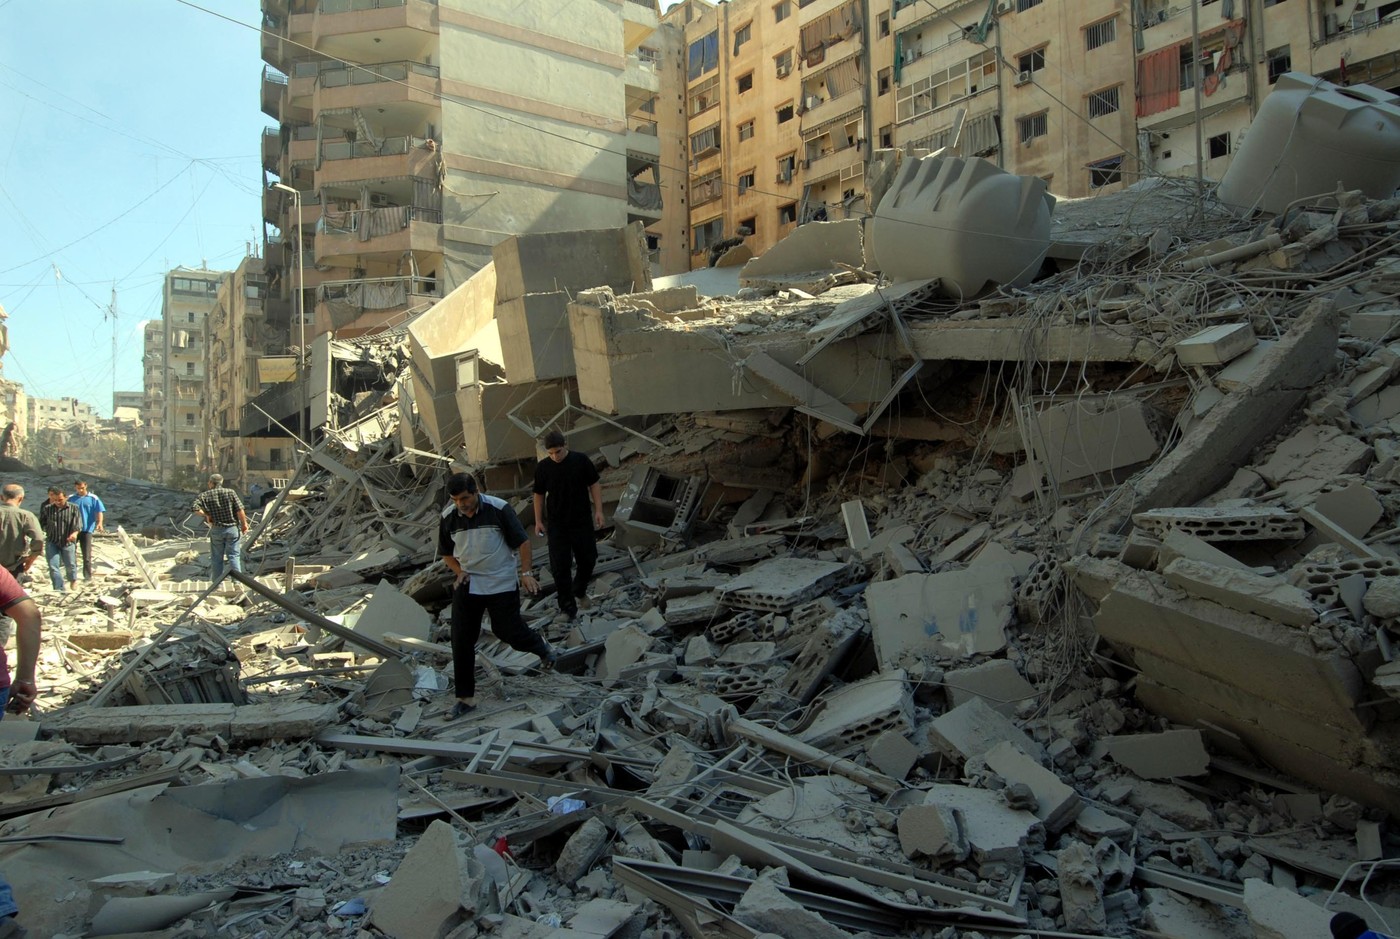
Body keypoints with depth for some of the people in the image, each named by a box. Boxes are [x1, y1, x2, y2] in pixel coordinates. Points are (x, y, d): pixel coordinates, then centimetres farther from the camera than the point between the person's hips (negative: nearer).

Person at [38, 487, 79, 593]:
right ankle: (60, 588, 0)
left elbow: (77, 524, -12)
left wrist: (75, 533, -31)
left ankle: (73, 579, 42)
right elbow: (41, 523, 10)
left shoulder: (73, 509, -6)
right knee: (53, 566, -5)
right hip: (52, 542, 1)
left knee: (70, 564, 13)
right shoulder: (47, 508, 0)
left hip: (68, 542, -1)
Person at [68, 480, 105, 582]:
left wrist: (99, 523, -21)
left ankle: (88, 575, 0)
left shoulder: (93, 499, 1)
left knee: (87, 554, -4)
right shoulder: (71, 499, 9)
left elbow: (99, 512, -5)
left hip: (86, 529, -3)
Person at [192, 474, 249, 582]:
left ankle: (217, 584, 15)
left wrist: (206, 514, -2)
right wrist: (244, 523, 1)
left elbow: (196, 508, -18)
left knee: (216, 558, 10)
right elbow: (240, 510, -10)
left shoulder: (205, 495, -3)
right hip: (232, 528, -1)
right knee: (234, 555, 2)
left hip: (216, 530, 1)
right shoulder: (230, 492, -5)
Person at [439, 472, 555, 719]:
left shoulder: (498, 509, -16)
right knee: (461, 640, 0)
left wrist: (526, 572, -11)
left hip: (502, 584, -3)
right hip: (467, 585, 4)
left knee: (508, 631, 2)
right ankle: (465, 697, 11)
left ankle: (542, 648, 36)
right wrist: (459, 572, -5)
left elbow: (522, 541, -7)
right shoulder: (448, 517, -4)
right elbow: (446, 553, 11)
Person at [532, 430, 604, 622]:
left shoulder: (581, 461, -8)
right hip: (557, 525, 0)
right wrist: (538, 521, 3)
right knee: (560, 567, -2)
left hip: (582, 521, 0)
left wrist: (598, 510, -5)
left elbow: (594, 484, 0)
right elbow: (539, 495, 5)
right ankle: (567, 607, 8)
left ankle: (580, 591, 39)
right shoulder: (542, 468, -5)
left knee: (588, 560, 11)